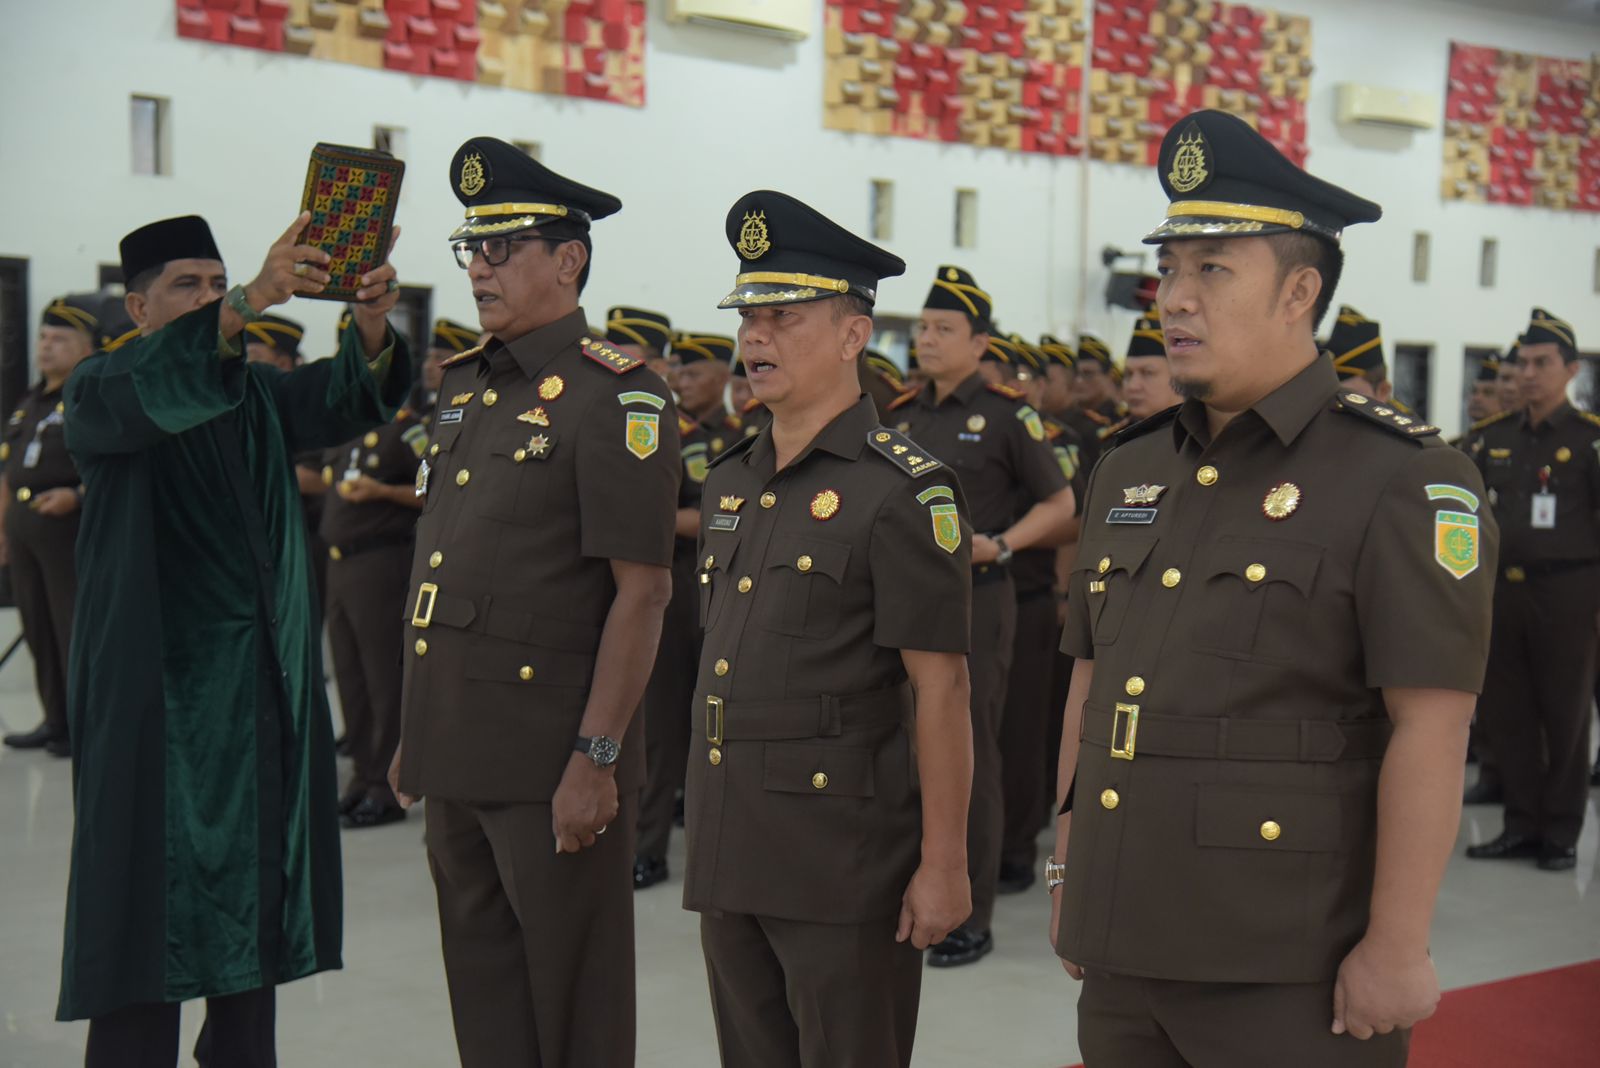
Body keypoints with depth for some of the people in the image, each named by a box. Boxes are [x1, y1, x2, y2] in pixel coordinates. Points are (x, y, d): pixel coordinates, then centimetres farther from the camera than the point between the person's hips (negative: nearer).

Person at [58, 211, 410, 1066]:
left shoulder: (256, 393, 14)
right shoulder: (100, 389, 0)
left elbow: (343, 398, -5)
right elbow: (146, 392, -25)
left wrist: (372, 327, -28)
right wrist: (249, 303, -40)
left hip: (262, 683, 5)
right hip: (151, 689, -5)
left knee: (254, 890, 8)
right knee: (149, 892, -3)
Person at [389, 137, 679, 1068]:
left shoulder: (617, 396, -12)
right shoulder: (463, 385, 13)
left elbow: (641, 592, -16)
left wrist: (596, 760, -19)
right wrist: (416, 733, 17)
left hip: (552, 766, -8)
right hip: (458, 760, 8)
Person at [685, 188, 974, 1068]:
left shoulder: (903, 491, -12)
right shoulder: (729, 483, 12)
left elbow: (940, 690, -14)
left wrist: (943, 864, -15)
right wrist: (708, 831, 17)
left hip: (845, 862, -7)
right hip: (730, 857, 7)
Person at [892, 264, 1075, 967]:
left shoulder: (1006, 413, -5)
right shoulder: (902, 415, 11)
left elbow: (1059, 505, -3)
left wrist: (999, 544, -17)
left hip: (975, 600, -6)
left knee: (969, 754, -1)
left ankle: (971, 917, 8)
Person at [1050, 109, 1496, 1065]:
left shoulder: (1404, 480, -11)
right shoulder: (1129, 473, 11)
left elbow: (1431, 730, -15)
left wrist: (1396, 946, -16)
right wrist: (1069, 869, 17)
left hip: (1289, 973, -6)